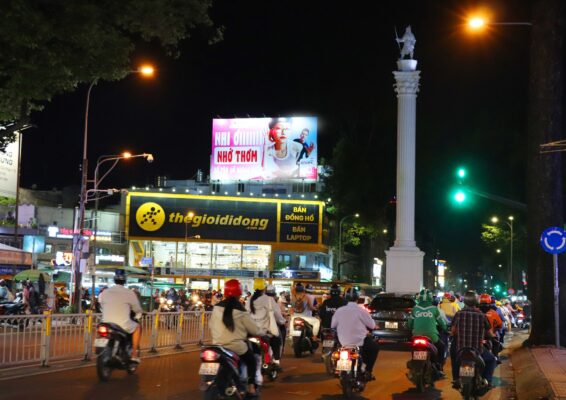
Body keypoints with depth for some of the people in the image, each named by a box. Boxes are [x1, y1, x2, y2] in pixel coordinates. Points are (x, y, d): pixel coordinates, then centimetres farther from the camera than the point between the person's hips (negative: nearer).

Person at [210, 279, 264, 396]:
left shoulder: (217, 308, 1)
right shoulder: (240, 311, -12)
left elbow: (211, 324, 11)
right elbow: (254, 329, -6)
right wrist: (263, 333, 15)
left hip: (218, 345, 4)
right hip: (237, 346, -4)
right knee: (252, 360, 21)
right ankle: (251, 386, 13)